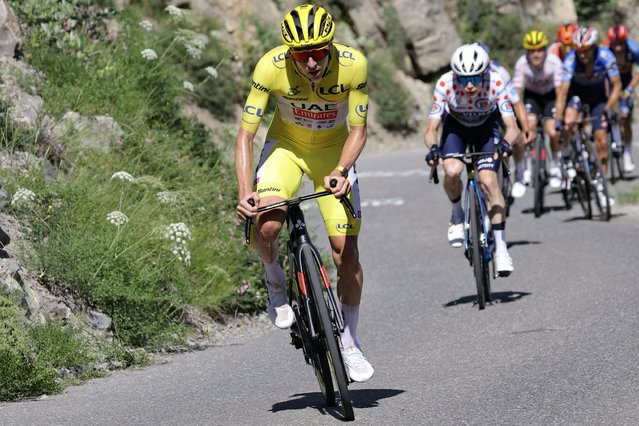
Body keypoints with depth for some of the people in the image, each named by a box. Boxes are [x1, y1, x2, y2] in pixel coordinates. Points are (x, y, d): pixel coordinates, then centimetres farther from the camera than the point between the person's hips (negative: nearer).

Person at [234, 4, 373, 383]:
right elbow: (246, 134, -24)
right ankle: (277, 284, 6)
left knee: (346, 248, -6)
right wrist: (245, 192, -36)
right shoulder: (271, 66, -29)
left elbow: (358, 131, -17)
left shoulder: (354, 64, -27)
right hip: (286, 147, -1)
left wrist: (341, 172, -34)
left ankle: (350, 344, 14)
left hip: (334, 152, 1)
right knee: (267, 226, -28)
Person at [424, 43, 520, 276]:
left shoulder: (496, 84, -33)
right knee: (452, 171, -28)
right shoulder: (445, 84, -33)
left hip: (486, 127, 0)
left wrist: (505, 142, -56)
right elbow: (431, 129, -31)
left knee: (488, 181, -20)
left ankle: (501, 247, -12)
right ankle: (457, 216, 2)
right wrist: (433, 148, -52)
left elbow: (512, 126, -34)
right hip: (456, 127, 0)